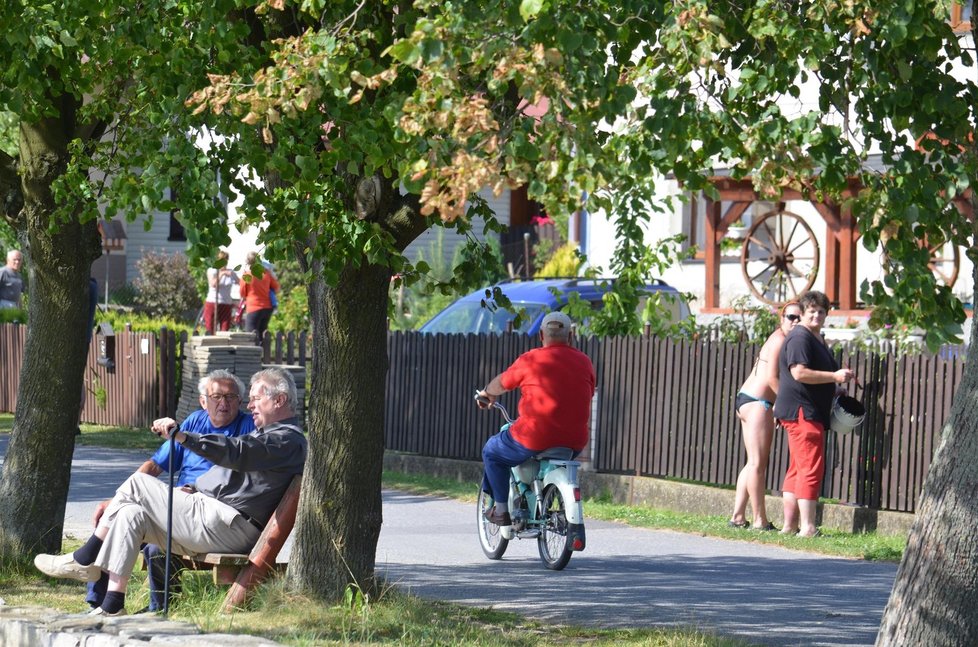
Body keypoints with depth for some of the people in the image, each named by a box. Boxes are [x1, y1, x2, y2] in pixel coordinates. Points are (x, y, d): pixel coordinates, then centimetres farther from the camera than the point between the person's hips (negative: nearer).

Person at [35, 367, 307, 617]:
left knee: (138, 483, -9)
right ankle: (112, 607, -8)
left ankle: (84, 560, -1)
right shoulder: (268, 435, 27)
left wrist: (181, 436, -37)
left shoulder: (287, 440, -9)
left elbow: (235, 452, -27)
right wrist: (195, 489, 17)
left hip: (223, 527, -11)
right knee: (130, 514, -2)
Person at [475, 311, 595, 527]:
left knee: (492, 453, 20)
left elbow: (501, 383, 11)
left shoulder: (530, 360, -4)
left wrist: (487, 393, 34)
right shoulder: (584, 362, 6)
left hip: (535, 440, -4)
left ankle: (501, 509, 15)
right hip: (574, 442, 4)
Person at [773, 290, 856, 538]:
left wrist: (840, 378, 19)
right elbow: (799, 372, -23)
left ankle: (790, 525, 14)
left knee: (797, 470, 11)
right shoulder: (799, 337, -12)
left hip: (810, 412, 11)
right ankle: (807, 527, -17)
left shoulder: (817, 339, 22)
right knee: (811, 469, -14)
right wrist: (834, 376, -21)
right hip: (801, 411, -11)